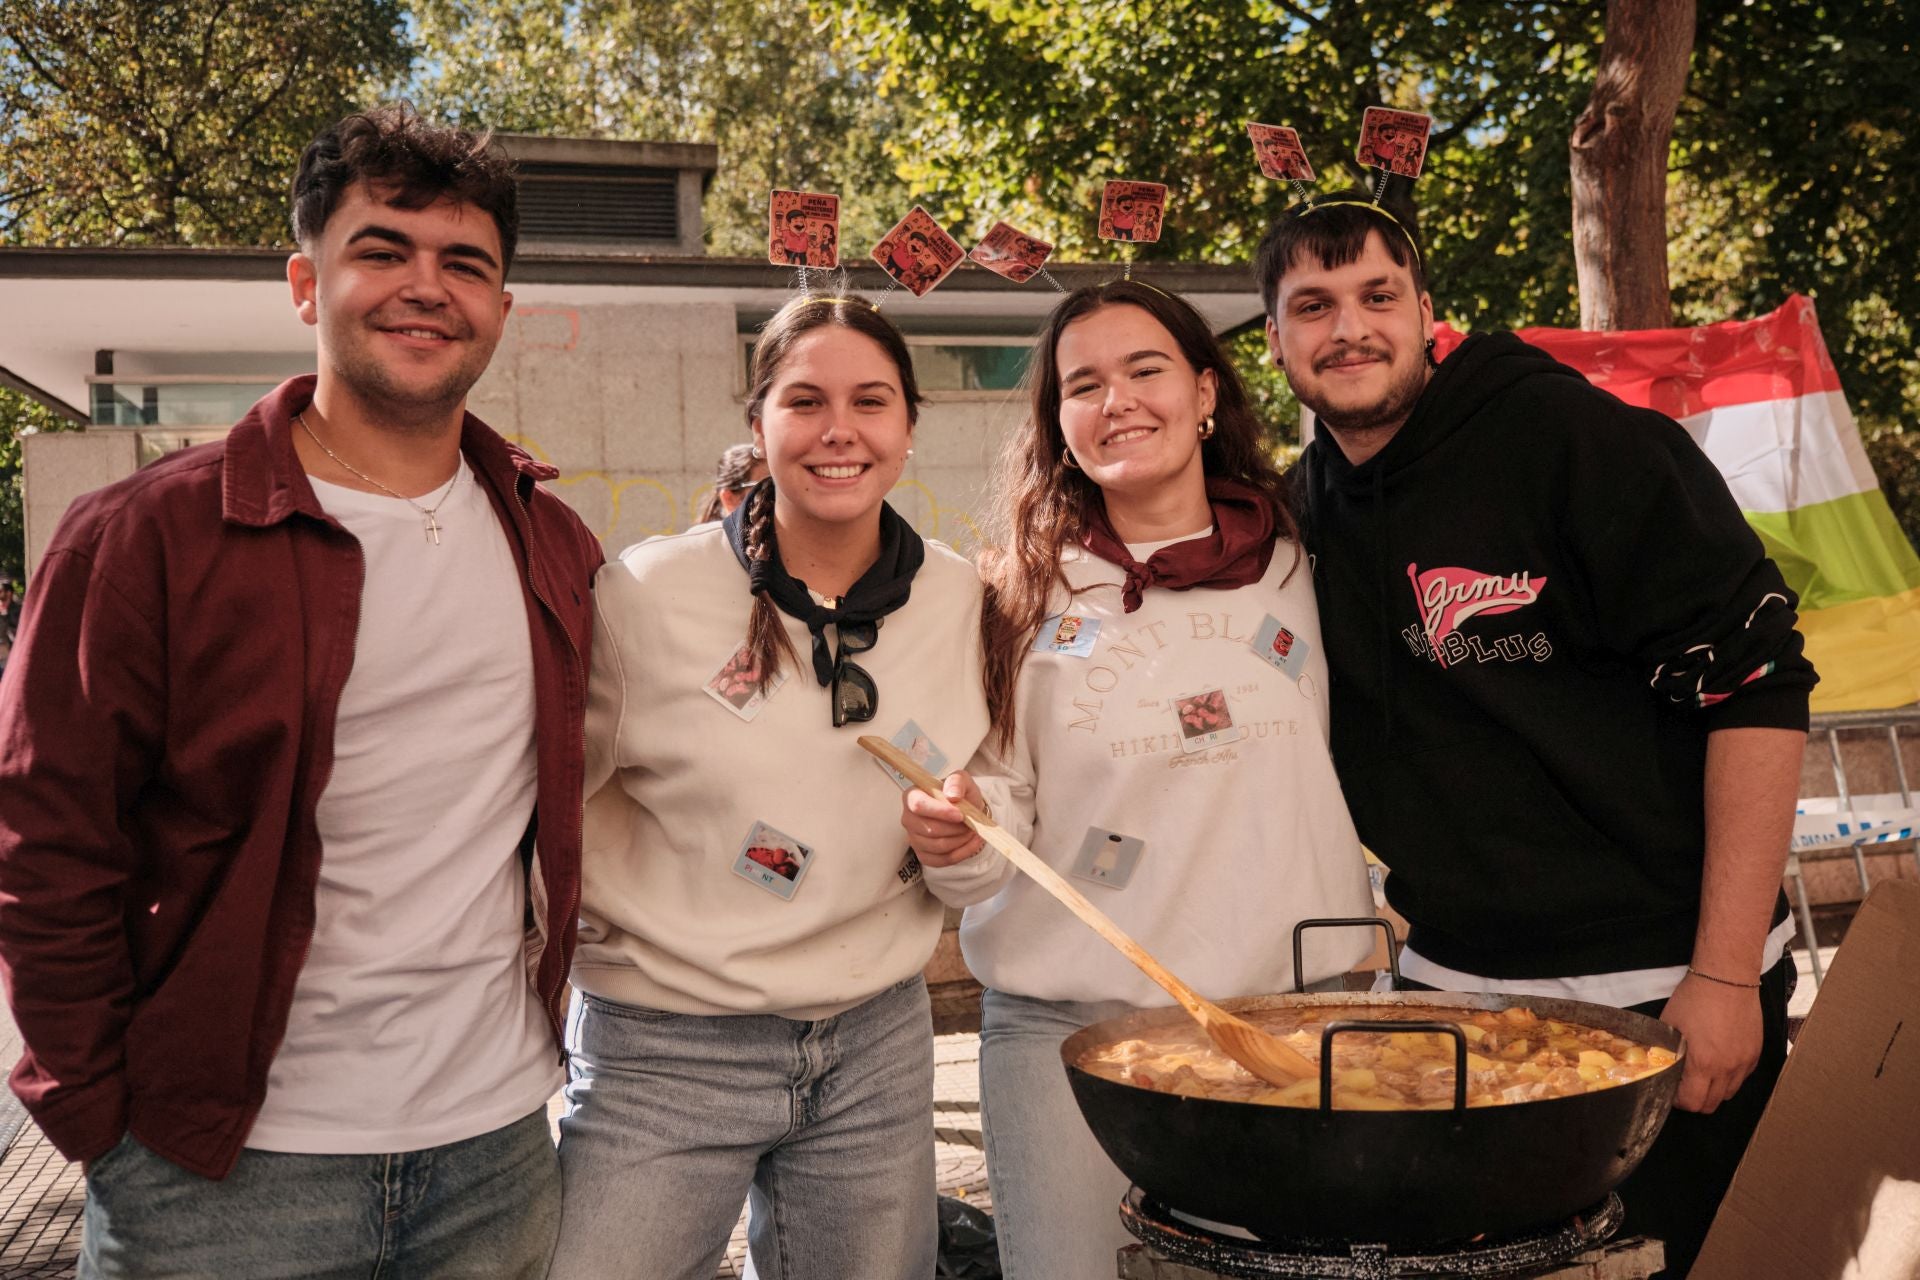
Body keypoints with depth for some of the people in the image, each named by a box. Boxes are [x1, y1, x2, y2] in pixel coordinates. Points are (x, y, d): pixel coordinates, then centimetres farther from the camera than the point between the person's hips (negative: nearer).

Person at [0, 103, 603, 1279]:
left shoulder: (553, 546, 5)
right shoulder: (147, 539, -9)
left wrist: (548, 1006, 11)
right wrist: (107, 1125, -8)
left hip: (499, 1149, 4)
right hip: (222, 1176, -4)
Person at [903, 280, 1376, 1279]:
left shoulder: (1297, 567, 5)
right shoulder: (1027, 598, 0)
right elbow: (998, 808, 0)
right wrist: (956, 834, -19)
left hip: (1288, 1005, 2)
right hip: (1066, 1020, -2)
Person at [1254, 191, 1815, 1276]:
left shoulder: (1570, 436, -13)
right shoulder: (1303, 514, 4)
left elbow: (1758, 685, -15)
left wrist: (1724, 974, -17)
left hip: (1664, 992, -5)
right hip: (1451, 986, 5)